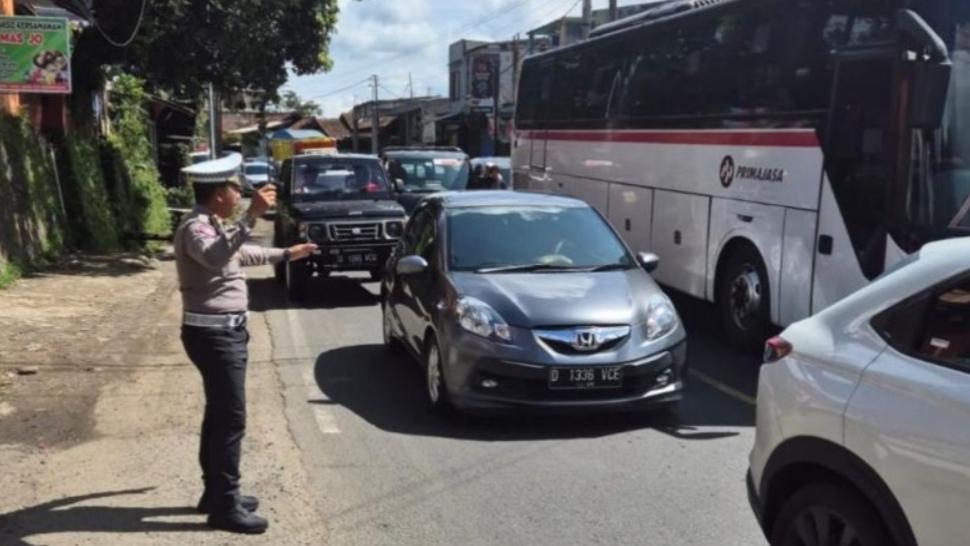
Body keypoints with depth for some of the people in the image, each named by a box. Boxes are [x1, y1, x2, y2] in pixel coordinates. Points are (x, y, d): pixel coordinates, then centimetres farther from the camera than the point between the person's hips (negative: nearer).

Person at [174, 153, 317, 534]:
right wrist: (251, 217, -48)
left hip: (223, 331, 11)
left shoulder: (215, 225, 13)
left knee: (218, 414, 17)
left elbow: (239, 253, 33)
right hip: (214, 334, -10)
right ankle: (225, 506, -1)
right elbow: (216, 256, -41)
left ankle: (216, 492, 28)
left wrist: (285, 254, 42)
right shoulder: (195, 227, -18)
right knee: (230, 418, -8)